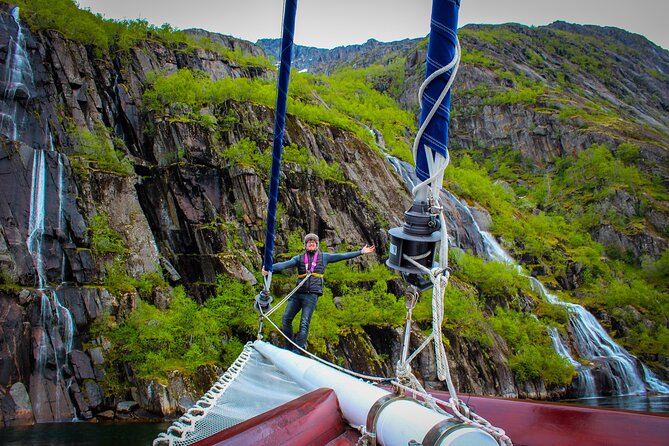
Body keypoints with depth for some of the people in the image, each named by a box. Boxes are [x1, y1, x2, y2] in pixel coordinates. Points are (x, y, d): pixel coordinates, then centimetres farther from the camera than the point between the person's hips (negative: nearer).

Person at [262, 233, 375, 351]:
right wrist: (269, 268, -21)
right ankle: (288, 349, 10)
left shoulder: (324, 257, 12)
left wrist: (361, 252, 6)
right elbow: (285, 264, -3)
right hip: (297, 294, 3)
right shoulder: (299, 258, 12)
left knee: (304, 324, -9)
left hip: (311, 295, -2)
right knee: (286, 319, -2)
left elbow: (342, 256, 10)